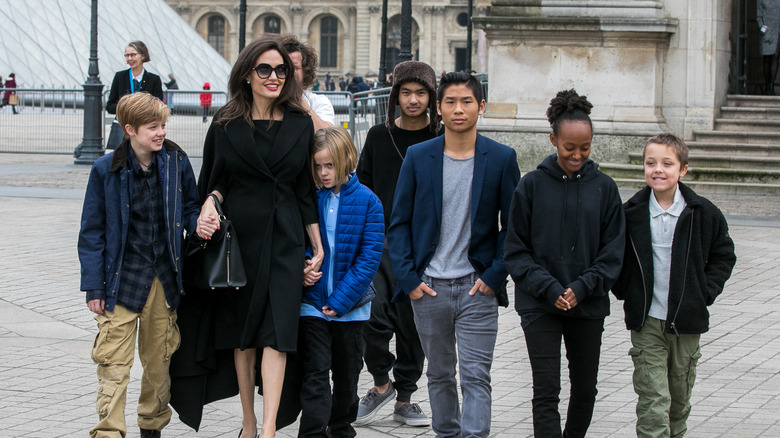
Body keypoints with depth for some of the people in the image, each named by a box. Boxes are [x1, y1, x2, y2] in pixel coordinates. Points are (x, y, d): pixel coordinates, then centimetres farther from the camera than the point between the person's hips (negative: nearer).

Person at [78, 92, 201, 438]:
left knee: (160, 360, 12)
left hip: (164, 278, 3)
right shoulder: (106, 170, -6)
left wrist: (199, 225, -12)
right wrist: (93, 286, -5)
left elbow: (190, 207, 13)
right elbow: (92, 232, -2)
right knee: (113, 361, -7)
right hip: (123, 278, -3)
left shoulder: (176, 162, 0)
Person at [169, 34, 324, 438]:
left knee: (276, 330, -11)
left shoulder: (300, 124, 4)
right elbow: (215, 181, 10)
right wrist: (211, 202, -13)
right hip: (239, 235, 1)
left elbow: (307, 189, 8)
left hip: (284, 238, -1)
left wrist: (318, 245, 7)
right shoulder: (226, 125, 2)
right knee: (241, 330, 7)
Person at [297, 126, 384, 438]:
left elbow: (370, 256, -9)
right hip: (312, 304, 0)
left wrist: (341, 300, -14)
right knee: (315, 375, -6)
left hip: (350, 306, 0)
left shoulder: (367, 201, -6)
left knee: (347, 374, 14)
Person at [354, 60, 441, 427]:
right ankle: (381, 381, 10)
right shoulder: (379, 136, 6)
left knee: (412, 325, 6)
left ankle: (404, 399, 20)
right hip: (380, 244, 0)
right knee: (375, 317, -15)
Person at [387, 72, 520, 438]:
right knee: (439, 375, 13)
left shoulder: (502, 158, -1)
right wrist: (408, 279, -4)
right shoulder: (418, 157, 2)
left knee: (476, 377, -7)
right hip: (428, 287, 2)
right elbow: (399, 223, 5)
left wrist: (494, 275, -7)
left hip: (477, 287, -2)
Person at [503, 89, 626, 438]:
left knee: (585, 389, 12)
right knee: (546, 392, -8)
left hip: (589, 306, 2)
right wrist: (549, 288, -14)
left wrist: (581, 287, -12)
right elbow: (516, 249, -2)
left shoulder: (604, 188, 2)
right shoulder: (532, 185, -3)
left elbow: (612, 252, 2)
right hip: (540, 305, -2)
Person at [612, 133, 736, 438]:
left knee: (679, 398, 16)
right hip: (646, 322, -1)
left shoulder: (703, 214, -3)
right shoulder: (631, 213, -3)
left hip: (687, 321, 2)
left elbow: (723, 255, 8)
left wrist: (706, 291, -2)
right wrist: (624, 290, 0)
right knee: (653, 401, -9)